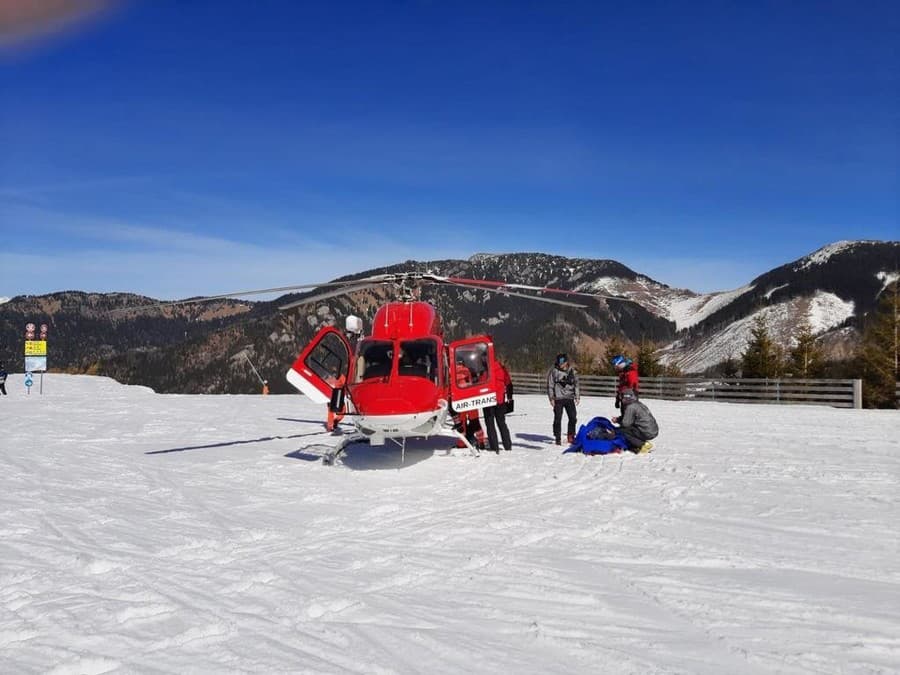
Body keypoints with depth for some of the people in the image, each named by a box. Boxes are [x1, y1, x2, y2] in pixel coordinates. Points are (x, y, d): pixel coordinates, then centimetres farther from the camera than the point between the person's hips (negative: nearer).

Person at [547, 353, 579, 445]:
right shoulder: (554, 371, -2)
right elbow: (550, 385, 0)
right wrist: (551, 398, -5)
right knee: (558, 419, -1)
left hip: (569, 399, 3)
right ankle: (557, 438, 7)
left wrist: (577, 397, 8)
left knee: (573, 418, 4)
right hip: (558, 399, -3)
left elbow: (577, 384, 14)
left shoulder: (572, 371, 8)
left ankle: (571, 436, 18)